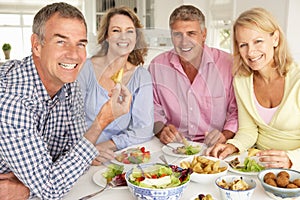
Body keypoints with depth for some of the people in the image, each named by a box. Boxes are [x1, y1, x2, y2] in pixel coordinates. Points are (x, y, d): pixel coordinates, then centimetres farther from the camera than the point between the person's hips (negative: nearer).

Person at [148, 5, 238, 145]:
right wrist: (161, 129, -8)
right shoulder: (157, 66, 2)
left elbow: (237, 111, 3)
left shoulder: (228, 64, -4)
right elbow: (154, 109, 11)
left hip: (213, 149, 0)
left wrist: (225, 135, -15)